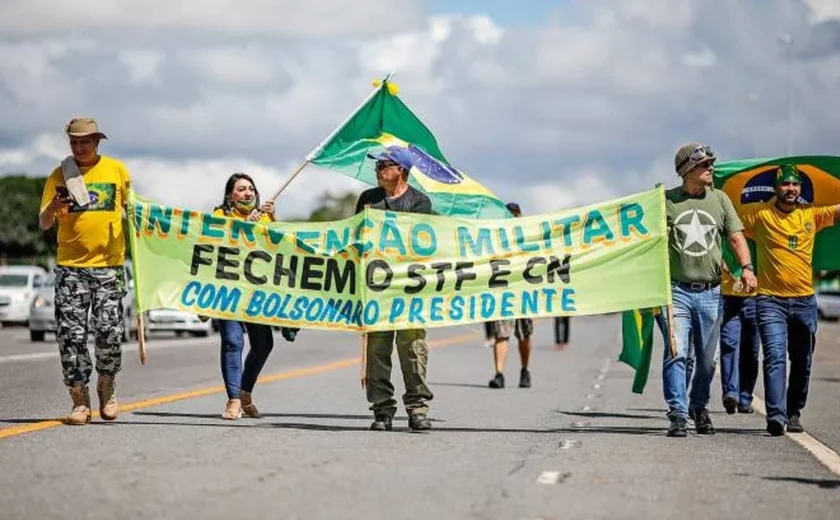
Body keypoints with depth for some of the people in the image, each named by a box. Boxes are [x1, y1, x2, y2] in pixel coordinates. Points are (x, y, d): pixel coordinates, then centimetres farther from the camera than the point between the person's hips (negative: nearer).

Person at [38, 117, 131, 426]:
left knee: (109, 331, -4)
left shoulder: (116, 170, 5)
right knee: (70, 333, -5)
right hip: (70, 265, 1)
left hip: (109, 264, 0)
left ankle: (107, 392, 18)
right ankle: (80, 401, 1)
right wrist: (52, 209, -20)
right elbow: (43, 224, 2)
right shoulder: (60, 176, 5)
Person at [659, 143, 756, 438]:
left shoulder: (719, 199, 11)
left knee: (707, 358, 9)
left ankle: (699, 408, 28)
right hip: (677, 291, -3)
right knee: (676, 354, -12)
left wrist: (746, 267, -7)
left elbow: (736, 237, 9)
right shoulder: (667, 201, 1)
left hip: (710, 292, 3)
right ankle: (678, 414, -11)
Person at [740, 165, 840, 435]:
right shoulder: (760, 215, -2)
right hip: (771, 300, -4)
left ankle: (793, 413, 25)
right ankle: (776, 415, -23)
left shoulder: (811, 214, 6)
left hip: (804, 301, 4)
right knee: (775, 358, -16)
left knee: (802, 363, 12)